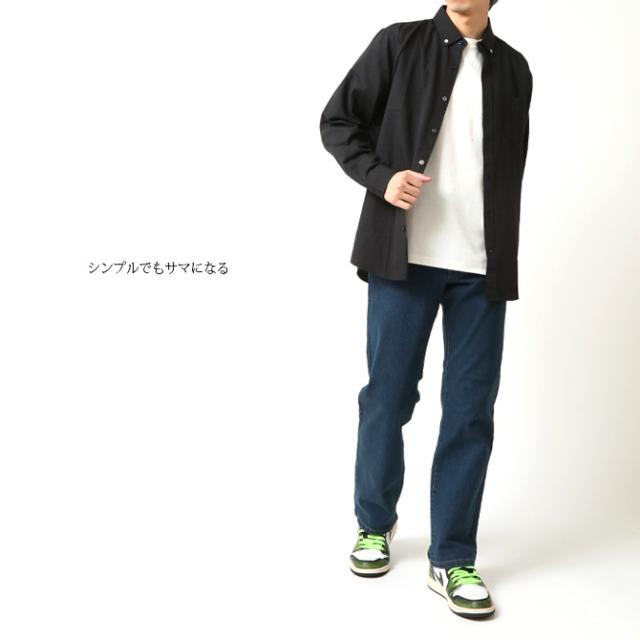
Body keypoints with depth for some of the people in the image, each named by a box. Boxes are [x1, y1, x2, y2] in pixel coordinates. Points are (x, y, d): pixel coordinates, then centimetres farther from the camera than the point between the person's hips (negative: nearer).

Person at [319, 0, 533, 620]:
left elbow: (512, 168, 19)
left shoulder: (514, 68, 15)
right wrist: (381, 177, -12)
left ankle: (451, 559, 13)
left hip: (482, 266, 3)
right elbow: (338, 120, 5)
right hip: (404, 255, -2)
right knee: (388, 397, 5)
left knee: (471, 410, 1)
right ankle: (375, 525, 27)